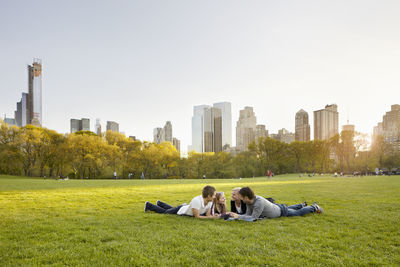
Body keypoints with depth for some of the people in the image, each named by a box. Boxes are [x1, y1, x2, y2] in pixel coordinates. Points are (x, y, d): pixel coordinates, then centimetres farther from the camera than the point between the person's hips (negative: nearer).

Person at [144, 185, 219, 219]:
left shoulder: (210, 202, -21)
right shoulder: (196, 201, -44)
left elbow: (207, 215, -15)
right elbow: (197, 216, -39)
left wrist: (213, 216, -36)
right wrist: (211, 217, -42)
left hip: (185, 208, 6)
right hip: (179, 210, -6)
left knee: (171, 209, 35)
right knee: (163, 211, 19)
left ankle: (160, 203, 61)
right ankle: (149, 205, 42)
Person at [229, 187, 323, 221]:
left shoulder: (259, 202, -44)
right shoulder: (248, 201, -19)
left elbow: (253, 218, -41)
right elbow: (248, 214, -13)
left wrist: (238, 216, -42)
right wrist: (236, 215, -28)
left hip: (281, 211, -7)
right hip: (275, 208, 7)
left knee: (298, 213, 18)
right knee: (289, 208, 37)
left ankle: (314, 207, 41)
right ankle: (301, 205, 64)